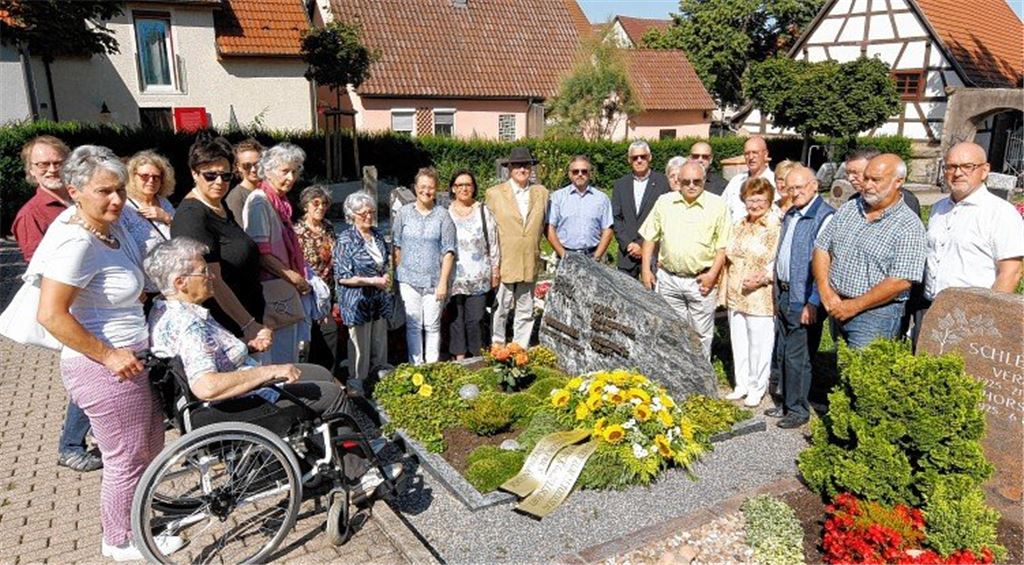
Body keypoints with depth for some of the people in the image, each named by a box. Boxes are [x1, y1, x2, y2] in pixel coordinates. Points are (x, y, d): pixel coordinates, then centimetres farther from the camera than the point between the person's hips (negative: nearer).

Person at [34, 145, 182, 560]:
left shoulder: (110, 226, 4)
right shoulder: (76, 242, -23)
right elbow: (51, 316, -26)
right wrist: (108, 355, -21)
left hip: (130, 359, 9)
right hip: (106, 369, -9)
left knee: (149, 448, 22)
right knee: (127, 460, 7)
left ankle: (137, 515, 42)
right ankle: (120, 542, 28)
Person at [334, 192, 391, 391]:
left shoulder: (377, 235, 9)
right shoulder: (346, 240, -11)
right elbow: (342, 277, -14)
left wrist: (386, 275, 2)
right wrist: (373, 281, -15)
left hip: (379, 300, 7)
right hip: (358, 302, -6)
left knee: (380, 347, 13)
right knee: (360, 350, 1)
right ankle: (358, 387, 15)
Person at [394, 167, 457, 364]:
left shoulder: (443, 216, -1)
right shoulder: (404, 212, 5)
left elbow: (448, 252, -2)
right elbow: (397, 246, 10)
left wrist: (443, 282, -7)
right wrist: (397, 273, 6)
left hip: (434, 280, -1)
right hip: (409, 279, 1)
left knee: (432, 325, 5)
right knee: (413, 325, 4)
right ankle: (416, 366, 13)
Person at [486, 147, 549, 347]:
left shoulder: (541, 193, 9)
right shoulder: (494, 193, 1)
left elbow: (546, 225, 16)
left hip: (530, 264, 3)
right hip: (503, 262, -3)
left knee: (525, 312, 10)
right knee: (500, 309, 3)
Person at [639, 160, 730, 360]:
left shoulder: (717, 206, -1)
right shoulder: (664, 202, 5)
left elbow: (723, 245, -2)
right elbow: (650, 238, 9)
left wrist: (712, 274, -10)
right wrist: (646, 269, 3)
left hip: (701, 281, -2)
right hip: (668, 279, 2)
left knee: (701, 335, 6)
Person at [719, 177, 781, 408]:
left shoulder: (776, 228, -9)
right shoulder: (739, 227, 13)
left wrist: (763, 278, -26)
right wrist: (723, 291, 14)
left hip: (760, 297, -7)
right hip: (735, 296, 7)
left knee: (759, 343, 3)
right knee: (738, 341, 14)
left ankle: (757, 388, 19)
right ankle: (742, 385, 28)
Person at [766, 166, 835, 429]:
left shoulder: (825, 217, -15)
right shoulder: (790, 215, 12)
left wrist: (813, 303, -20)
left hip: (804, 301, -8)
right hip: (784, 295, 8)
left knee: (797, 357, 0)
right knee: (780, 353, 16)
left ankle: (798, 410, 16)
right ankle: (783, 401, 31)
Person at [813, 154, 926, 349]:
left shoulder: (909, 226, -10)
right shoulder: (848, 209, 8)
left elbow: (900, 281, -17)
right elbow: (821, 248, 8)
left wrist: (855, 306, -15)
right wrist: (826, 291, -6)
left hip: (875, 313, -6)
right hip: (837, 308, 6)